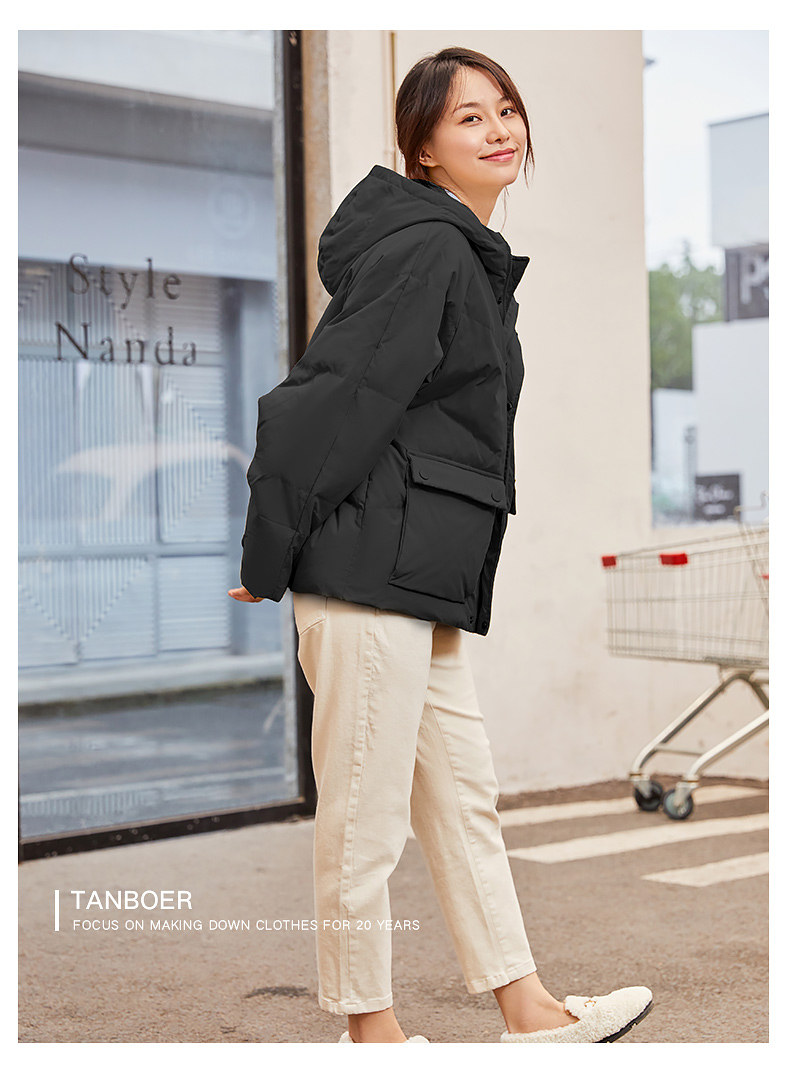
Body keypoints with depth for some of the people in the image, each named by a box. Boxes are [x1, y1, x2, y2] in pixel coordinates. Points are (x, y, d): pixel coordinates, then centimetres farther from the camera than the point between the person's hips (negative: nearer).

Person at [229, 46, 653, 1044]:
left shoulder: (466, 254, 19)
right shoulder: (424, 250, -13)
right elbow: (334, 399, -18)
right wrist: (266, 562, -15)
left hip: (421, 583, 10)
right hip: (367, 569, -10)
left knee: (463, 791, 14)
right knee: (364, 813, 1)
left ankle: (528, 1011, 23)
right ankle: (370, 1028, 14)